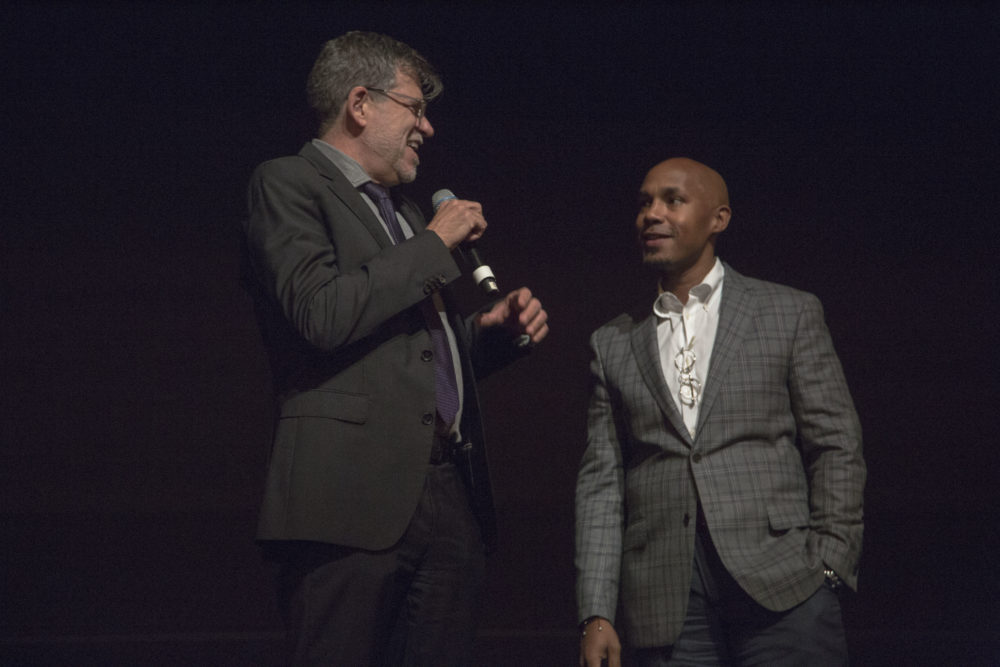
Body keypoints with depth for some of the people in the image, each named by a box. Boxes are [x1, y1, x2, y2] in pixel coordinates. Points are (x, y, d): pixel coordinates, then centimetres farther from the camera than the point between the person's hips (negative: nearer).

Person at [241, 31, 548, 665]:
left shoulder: (401, 209, 27)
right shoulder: (289, 183, 2)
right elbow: (322, 314, -15)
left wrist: (492, 332, 12)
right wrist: (434, 244, -6)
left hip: (450, 494, 8)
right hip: (353, 494, -8)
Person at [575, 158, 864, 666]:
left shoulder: (789, 313, 10)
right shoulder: (613, 344, 16)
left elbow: (836, 446, 6)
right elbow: (600, 482, 10)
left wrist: (828, 565, -5)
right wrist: (597, 615, 2)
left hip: (780, 588, -2)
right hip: (665, 603, 2)